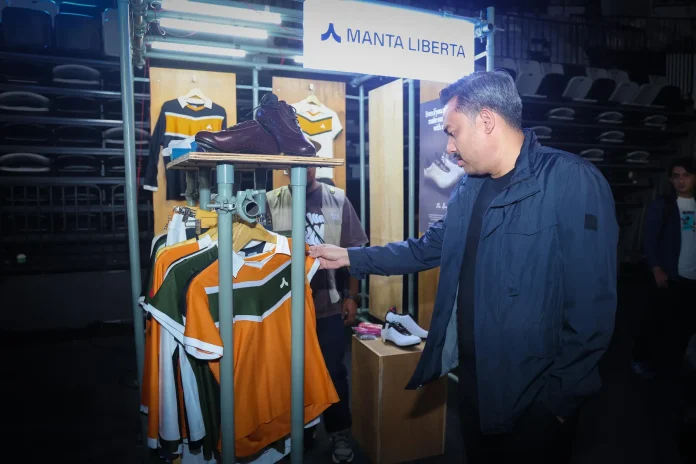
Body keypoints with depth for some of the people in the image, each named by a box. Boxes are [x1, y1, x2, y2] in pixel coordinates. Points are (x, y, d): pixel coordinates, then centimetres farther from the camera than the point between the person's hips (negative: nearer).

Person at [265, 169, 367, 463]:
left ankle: (340, 434, 32)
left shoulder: (337, 199, -2)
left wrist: (351, 297, -1)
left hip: (329, 305, 0)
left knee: (333, 372, 11)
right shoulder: (271, 201, -3)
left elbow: (353, 251, 1)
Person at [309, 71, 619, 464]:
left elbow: (591, 301, -20)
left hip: (532, 395, -7)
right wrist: (352, 257, 13)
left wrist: (563, 395, -15)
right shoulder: (469, 188, 5)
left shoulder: (573, 181, -19)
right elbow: (428, 249, 15)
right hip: (473, 376, 7)